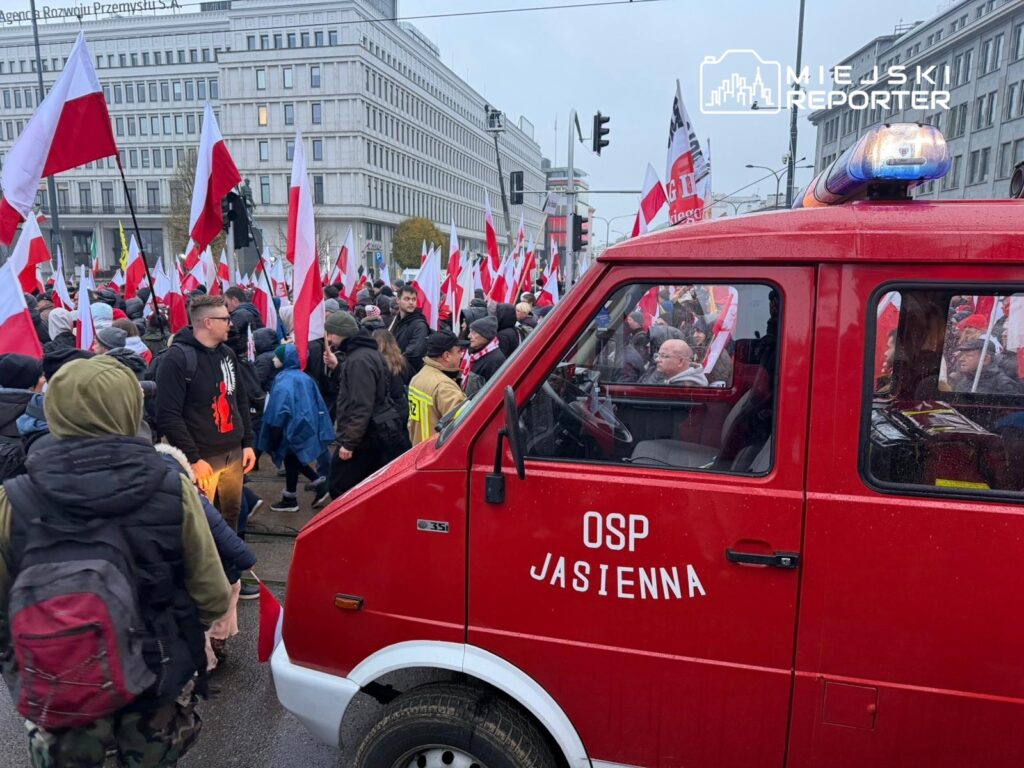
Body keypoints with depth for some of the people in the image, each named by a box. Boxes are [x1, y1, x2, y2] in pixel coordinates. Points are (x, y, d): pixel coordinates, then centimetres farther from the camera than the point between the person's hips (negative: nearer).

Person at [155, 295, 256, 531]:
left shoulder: (228, 354, 11)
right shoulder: (177, 358, -14)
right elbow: (168, 416, -18)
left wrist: (247, 443, 11)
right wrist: (193, 459, -19)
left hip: (233, 455, 7)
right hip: (201, 459, -7)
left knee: (231, 518, 16)